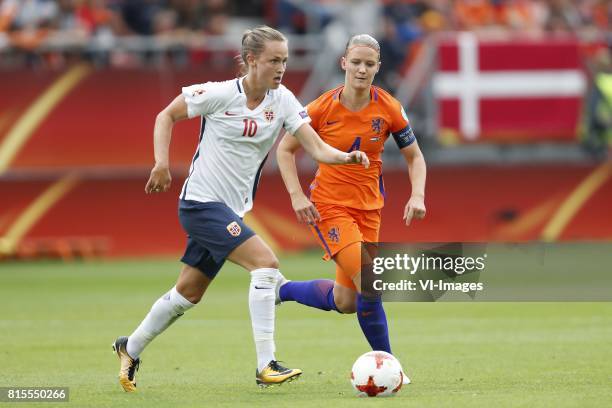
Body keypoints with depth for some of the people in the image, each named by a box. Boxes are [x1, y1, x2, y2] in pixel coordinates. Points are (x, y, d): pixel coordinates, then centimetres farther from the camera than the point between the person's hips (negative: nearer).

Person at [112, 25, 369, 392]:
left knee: (189, 293, 17)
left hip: (231, 209, 7)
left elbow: (317, 148, -10)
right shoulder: (219, 94, -15)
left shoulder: (283, 100, -2)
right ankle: (266, 366, -19)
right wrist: (162, 162, -14)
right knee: (266, 263, -21)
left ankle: (130, 348, 37)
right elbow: (166, 116, -3)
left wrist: (346, 157, -30)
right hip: (202, 201, -7)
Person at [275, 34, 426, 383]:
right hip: (329, 206, -4)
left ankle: (283, 290, 34)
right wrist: (296, 195, -11)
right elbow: (286, 149, 0)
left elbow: (415, 157, 5)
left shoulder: (389, 109, -6)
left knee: (345, 302, 8)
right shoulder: (323, 108, -12)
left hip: (369, 207, 4)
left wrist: (418, 196, -11)